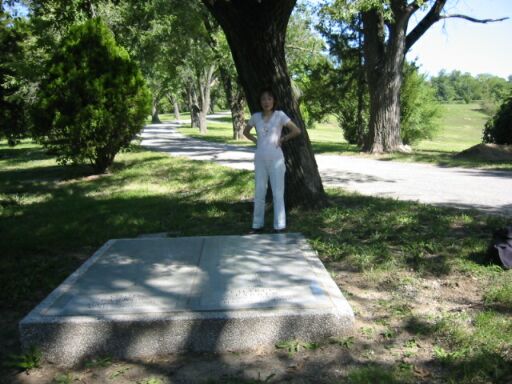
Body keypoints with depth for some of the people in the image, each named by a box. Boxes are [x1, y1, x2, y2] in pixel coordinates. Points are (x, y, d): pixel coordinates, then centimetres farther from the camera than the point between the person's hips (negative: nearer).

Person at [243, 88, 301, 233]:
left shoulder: (280, 115, -5)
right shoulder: (256, 117, 4)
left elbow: (297, 130, -5)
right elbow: (246, 131, 20)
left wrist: (283, 139, -1)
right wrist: (255, 140, 6)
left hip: (276, 158, -3)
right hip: (260, 159, 3)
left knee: (278, 193, -1)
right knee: (259, 193, 9)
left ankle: (279, 226, 5)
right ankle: (257, 225, 18)